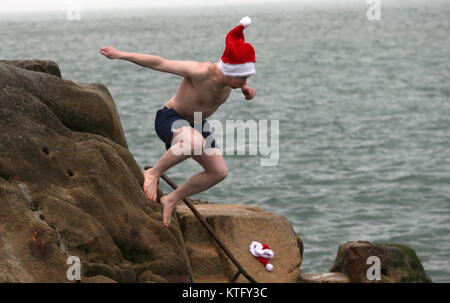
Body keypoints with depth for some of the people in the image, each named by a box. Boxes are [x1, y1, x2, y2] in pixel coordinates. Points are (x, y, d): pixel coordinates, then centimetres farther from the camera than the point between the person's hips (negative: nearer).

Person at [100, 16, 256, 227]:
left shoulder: (230, 76, -12)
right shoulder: (201, 73, -33)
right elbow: (159, 63, -27)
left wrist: (246, 91, -8)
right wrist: (121, 55, -23)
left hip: (194, 125, 8)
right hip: (169, 118, -8)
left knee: (219, 172, 1)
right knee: (195, 141, -41)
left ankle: (171, 200, 17)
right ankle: (153, 173, -20)